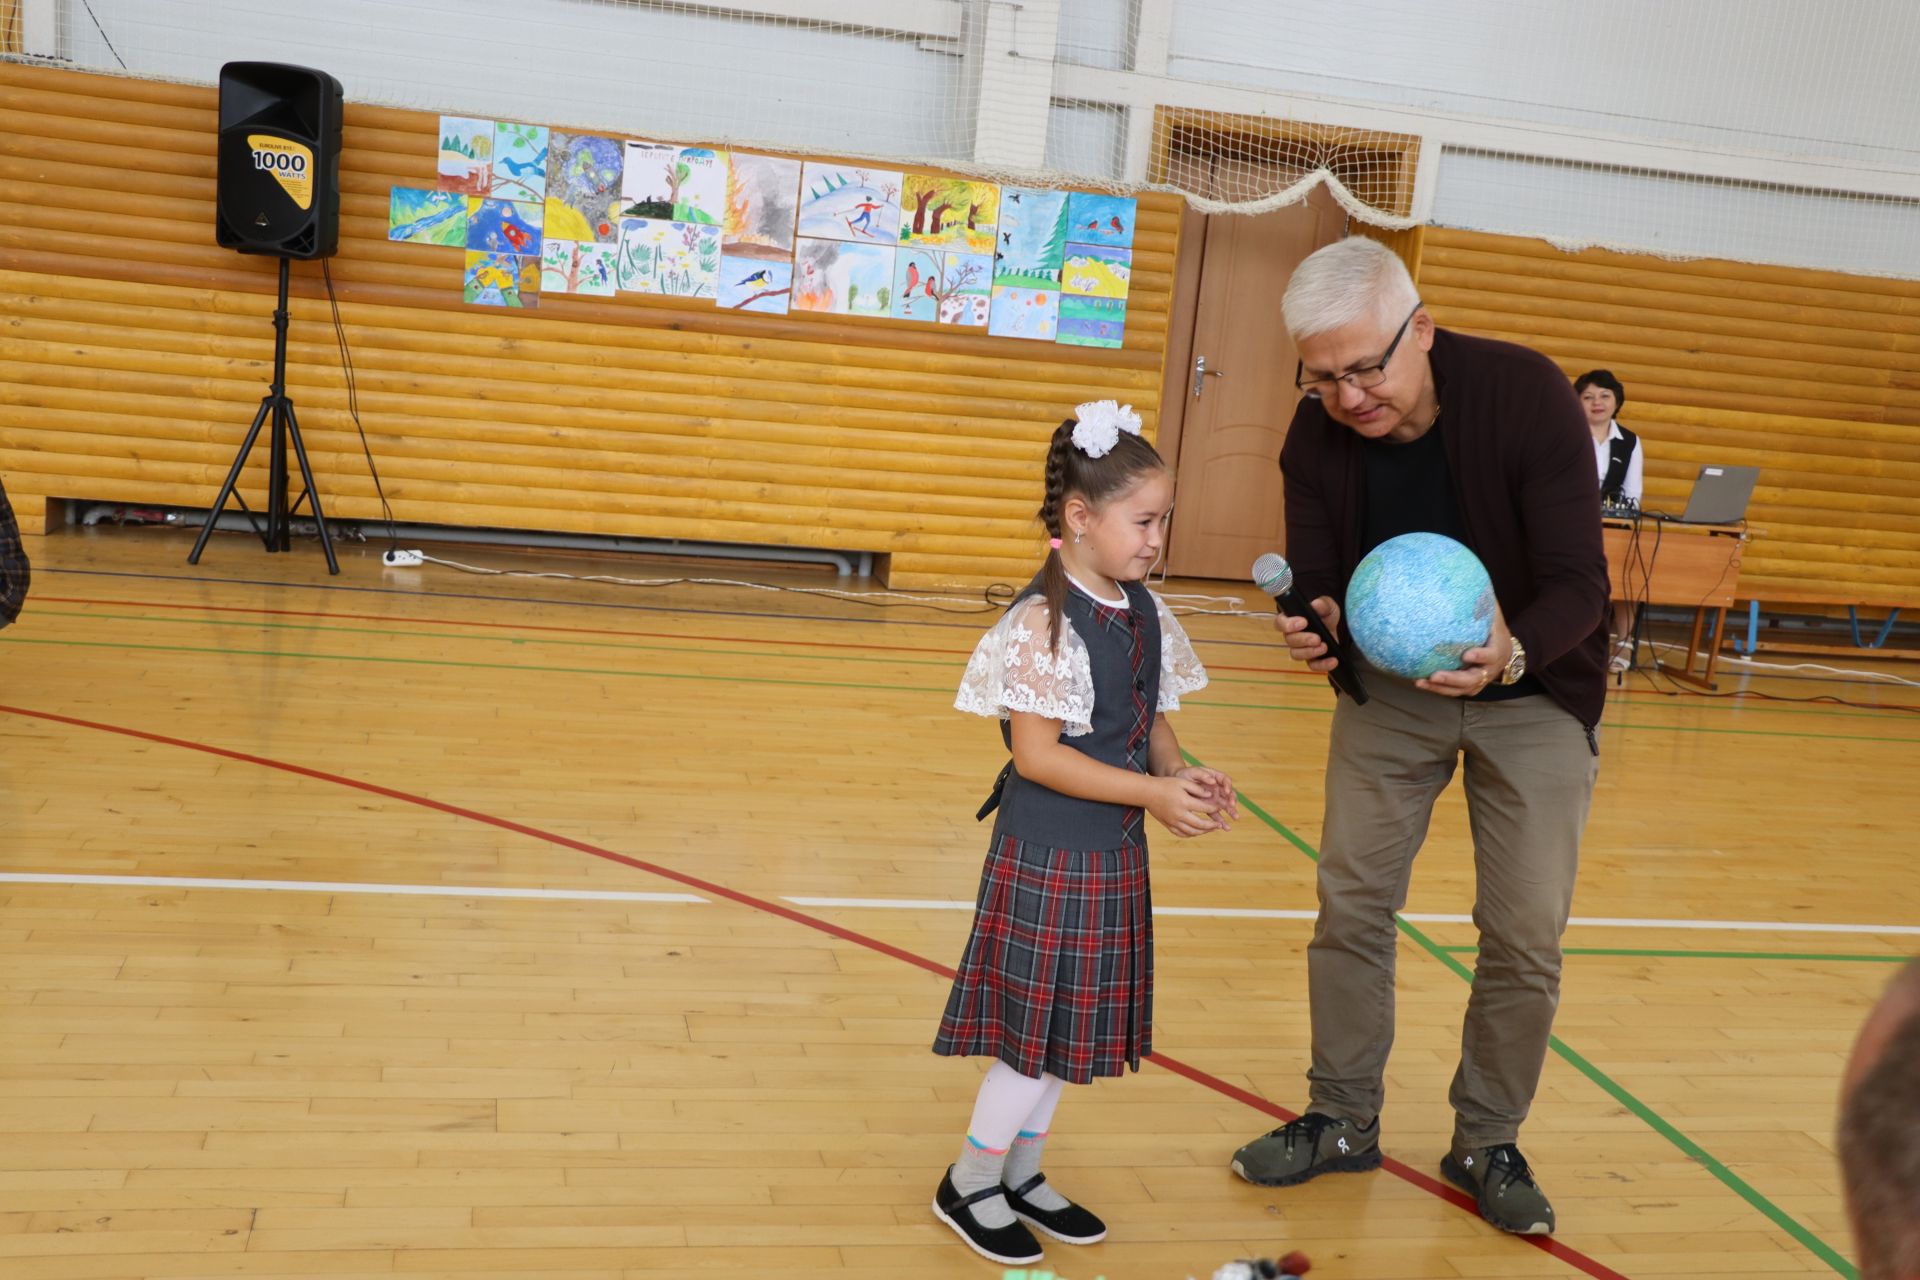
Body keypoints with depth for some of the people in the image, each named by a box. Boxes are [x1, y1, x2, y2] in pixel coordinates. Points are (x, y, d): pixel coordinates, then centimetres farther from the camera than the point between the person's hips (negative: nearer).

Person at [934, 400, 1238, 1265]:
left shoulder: (1145, 613, 5)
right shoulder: (1041, 623, -18)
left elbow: (1153, 723, 11)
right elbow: (1036, 754, -21)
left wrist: (1188, 780, -9)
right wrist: (1154, 794, -23)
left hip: (1114, 853, 8)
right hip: (1048, 854, -8)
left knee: (1071, 1029, 16)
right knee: (1039, 1030, 1)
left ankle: (1020, 1173, 34)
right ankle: (969, 1184, 22)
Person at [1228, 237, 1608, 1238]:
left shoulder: (1526, 393, -26)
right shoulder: (1318, 435, -16)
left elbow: (1578, 582, -27)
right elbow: (1317, 578, -10)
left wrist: (1511, 653, -47)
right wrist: (1314, 626, -34)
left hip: (1532, 689, -2)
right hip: (1389, 685, 3)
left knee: (1527, 933, 0)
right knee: (1350, 901, 3)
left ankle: (1488, 1144, 21)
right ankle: (1342, 1122, 22)